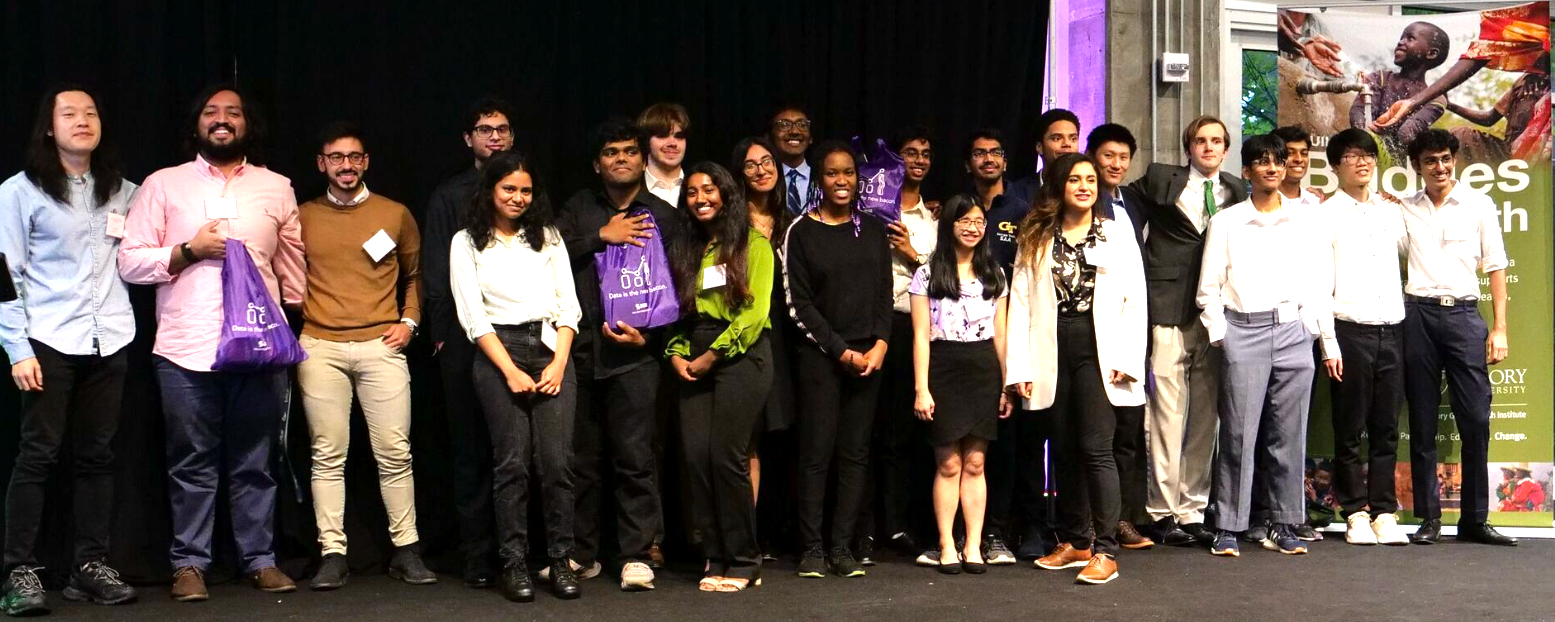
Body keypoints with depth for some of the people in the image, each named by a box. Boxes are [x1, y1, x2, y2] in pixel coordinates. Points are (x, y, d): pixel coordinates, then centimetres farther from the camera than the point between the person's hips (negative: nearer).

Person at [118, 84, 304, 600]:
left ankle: (259, 559, 15)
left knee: (254, 462, 7)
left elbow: (292, 265, 16)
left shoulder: (277, 187, 14)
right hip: (187, 349, -1)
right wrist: (188, 251, -10)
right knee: (192, 464, 4)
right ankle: (189, 564, 14)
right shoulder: (163, 185, 8)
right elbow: (129, 261, 3)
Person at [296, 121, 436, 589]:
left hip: (382, 346, 0)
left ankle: (405, 550, 6)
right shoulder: (302, 217, 10)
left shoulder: (396, 215, 9)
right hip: (320, 349, 0)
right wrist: (292, 331, 5)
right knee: (328, 454, 0)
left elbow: (415, 274, 18)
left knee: (394, 452, -2)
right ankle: (333, 553, 4)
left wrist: (408, 320, 5)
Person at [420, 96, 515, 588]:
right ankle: (478, 554, 6)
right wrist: (442, 333, -2)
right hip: (466, 340, -1)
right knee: (473, 446, 1)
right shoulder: (448, 197, 13)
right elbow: (435, 274, 8)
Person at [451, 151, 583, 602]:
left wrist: (559, 362, -3)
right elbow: (472, 315, 1)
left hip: (552, 351, 2)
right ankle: (514, 565, 3)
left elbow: (568, 305, 12)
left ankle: (561, 560, 3)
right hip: (498, 355, -2)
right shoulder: (467, 242, 9)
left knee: (557, 460, -6)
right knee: (512, 462, -5)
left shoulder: (548, 237, 17)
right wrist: (511, 371, -7)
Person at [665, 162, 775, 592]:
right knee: (696, 456, -2)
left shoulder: (754, 245, 2)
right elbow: (677, 309, 17)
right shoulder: (686, 250, 20)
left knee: (727, 456, -10)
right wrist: (676, 354, 0)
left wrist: (713, 355, -9)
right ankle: (716, 557, 9)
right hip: (695, 360, 6)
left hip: (741, 355, -5)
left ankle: (743, 561, 1)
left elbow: (756, 310, -7)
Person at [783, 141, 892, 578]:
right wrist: (841, 351, -8)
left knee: (855, 453, 2)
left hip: (869, 354, 4)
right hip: (820, 355, -3)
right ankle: (812, 548, 3)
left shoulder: (872, 230, 12)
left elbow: (884, 295, 11)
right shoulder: (801, 232, 0)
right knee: (817, 452, -4)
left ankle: (842, 546, 8)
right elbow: (799, 303, -4)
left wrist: (879, 345, -4)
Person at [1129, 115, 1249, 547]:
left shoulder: (1237, 193, 14)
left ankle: (1192, 511, 15)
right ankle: (1163, 513, 5)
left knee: (1204, 419, 7)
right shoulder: (1161, 180, 5)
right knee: (1167, 418, -3)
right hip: (1170, 313, -3)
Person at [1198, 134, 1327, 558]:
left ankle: (1284, 526, 11)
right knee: (1238, 431, -4)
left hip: (1292, 329, 2)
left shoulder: (1305, 221, 12)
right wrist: (1218, 333, -1)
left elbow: (1321, 281, 13)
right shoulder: (1226, 222, 7)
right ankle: (1228, 527, 2)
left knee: (1289, 432, 2)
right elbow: (1209, 287, 7)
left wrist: (1311, 326, 2)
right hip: (1242, 330, -2)